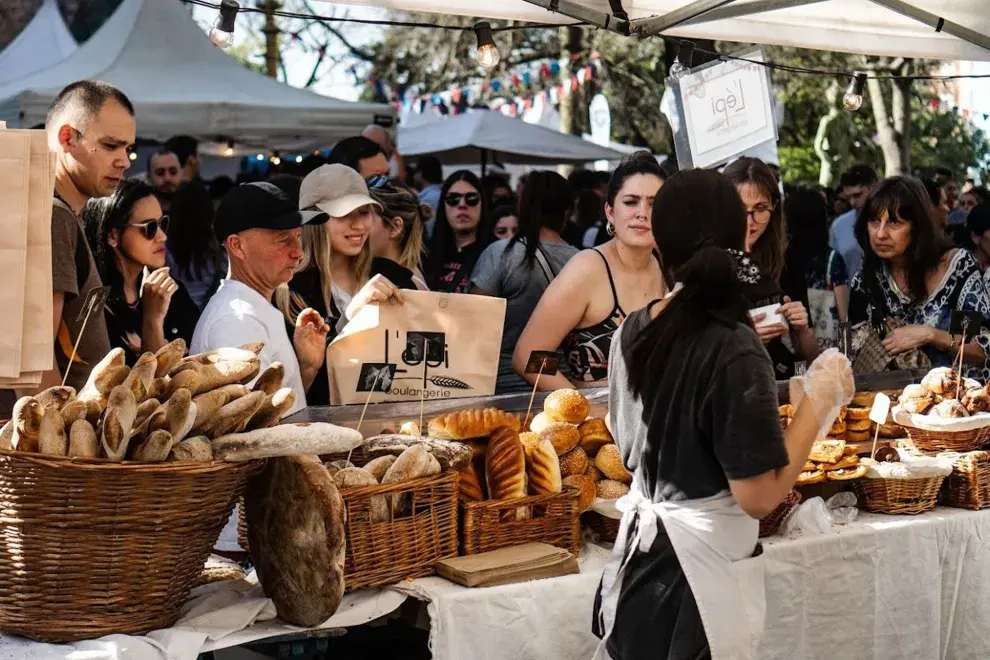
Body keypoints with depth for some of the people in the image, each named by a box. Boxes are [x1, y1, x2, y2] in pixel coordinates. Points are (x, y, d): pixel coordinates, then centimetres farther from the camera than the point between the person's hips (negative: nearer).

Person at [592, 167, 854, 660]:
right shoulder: (735, 351, -22)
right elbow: (760, 496, -21)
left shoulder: (632, 331, -2)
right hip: (701, 568, -7)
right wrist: (820, 399, -12)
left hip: (638, 550, 7)